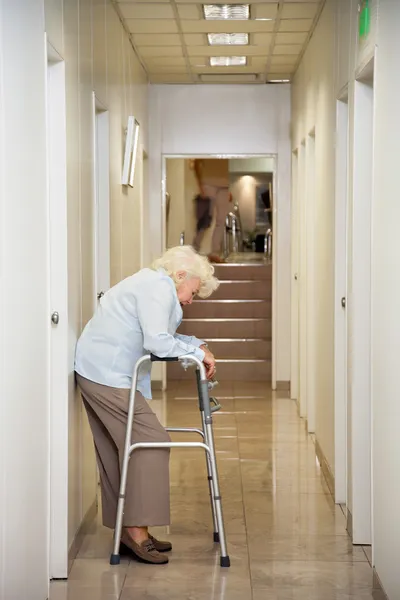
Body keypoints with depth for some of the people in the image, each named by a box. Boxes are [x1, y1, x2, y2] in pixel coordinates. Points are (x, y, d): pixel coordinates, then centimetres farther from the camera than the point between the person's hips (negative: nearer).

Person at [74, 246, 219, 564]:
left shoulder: (152, 285, 22)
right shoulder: (158, 287, -12)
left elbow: (163, 337, 20)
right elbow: (157, 342, -21)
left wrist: (198, 346, 7)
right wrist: (199, 352, -9)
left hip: (96, 371, 11)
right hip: (107, 374, -11)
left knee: (116, 450, 11)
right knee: (151, 442, -10)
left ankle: (127, 530, 16)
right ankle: (136, 529, -8)